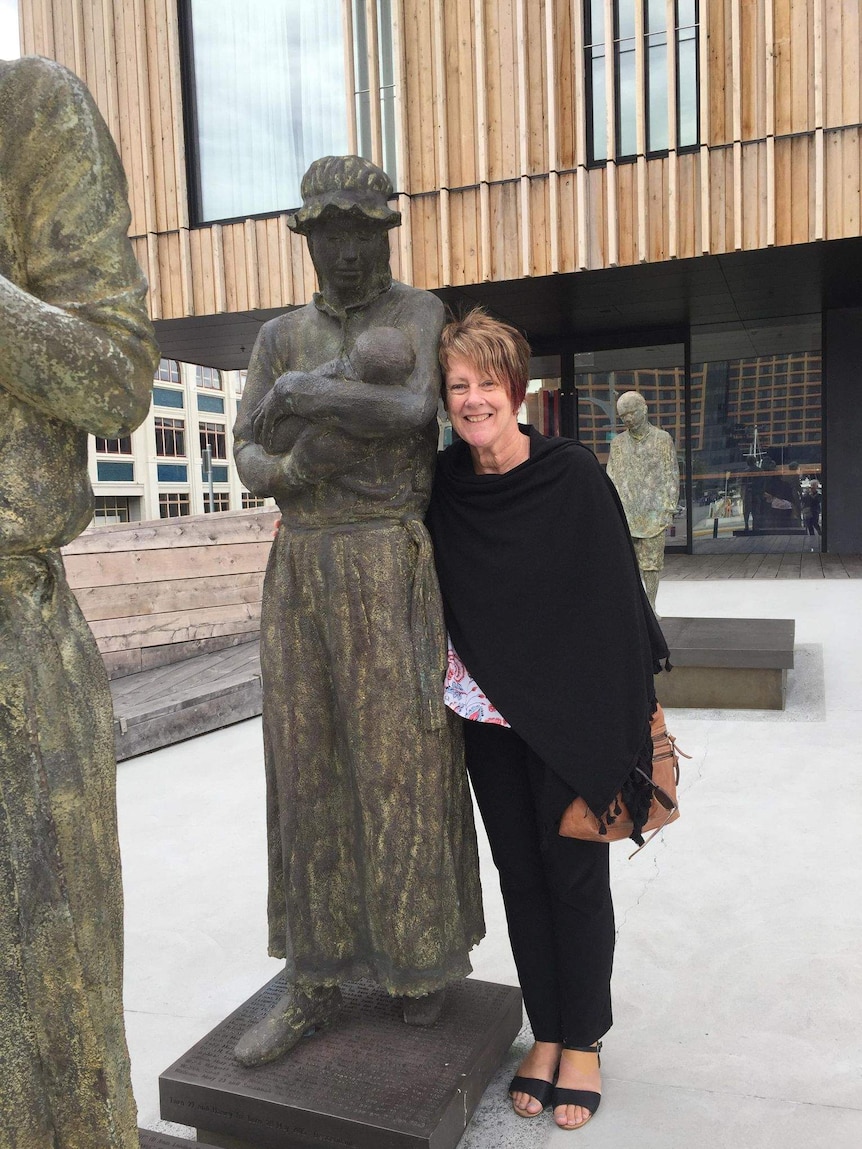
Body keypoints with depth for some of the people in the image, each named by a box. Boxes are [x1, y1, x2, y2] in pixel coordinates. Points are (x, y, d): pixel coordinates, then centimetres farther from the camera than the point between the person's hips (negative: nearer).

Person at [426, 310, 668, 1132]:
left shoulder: (573, 475, -12)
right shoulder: (443, 485, -2)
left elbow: (614, 593, -9)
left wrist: (632, 712, -9)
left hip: (572, 712, -3)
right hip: (488, 712, 4)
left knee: (574, 875, 9)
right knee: (519, 874, 14)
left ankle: (583, 1042, 30)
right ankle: (545, 1033, 34)